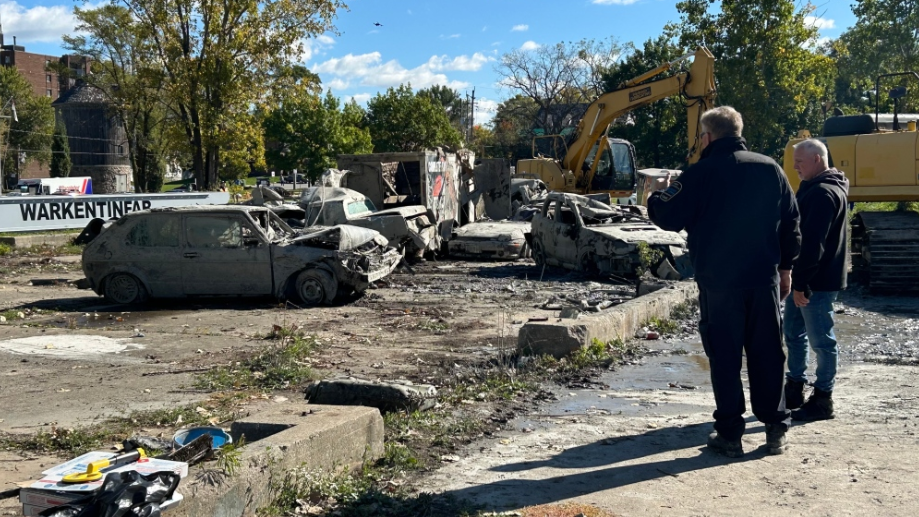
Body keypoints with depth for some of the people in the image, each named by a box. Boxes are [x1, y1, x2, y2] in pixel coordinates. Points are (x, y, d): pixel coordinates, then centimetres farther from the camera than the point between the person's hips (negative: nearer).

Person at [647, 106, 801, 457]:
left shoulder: (701, 174, -8)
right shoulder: (770, 169, 6)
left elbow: (669, 218, -7)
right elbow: (791, 224, 10)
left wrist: (654, 198, 14)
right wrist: (785, 267, 19)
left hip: (717, 281, -3)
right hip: (763, 279, 4)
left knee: (724, 357, 4)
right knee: (767, 355, 11)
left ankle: (730, 435, 7)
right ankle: (776, 429, 16)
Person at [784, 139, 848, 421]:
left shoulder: (823, 193, -17)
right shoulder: (814, 189, 16)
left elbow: (813, 243, -24)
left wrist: (801, 282, -24)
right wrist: (796, 279, 18)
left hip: (817, 281, -11)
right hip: (803, 278, 11)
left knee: (821, 340, -2)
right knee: (793, 334, 16)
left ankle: (822, 400, 7)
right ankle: (794, 391, 27)